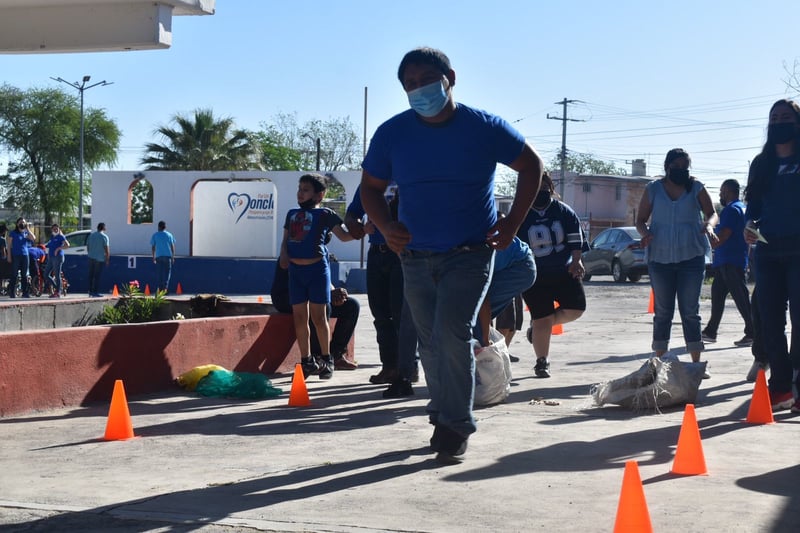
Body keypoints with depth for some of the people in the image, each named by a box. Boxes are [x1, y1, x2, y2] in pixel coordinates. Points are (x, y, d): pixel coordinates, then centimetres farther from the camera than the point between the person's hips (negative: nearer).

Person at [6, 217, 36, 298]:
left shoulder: (26, 233, 14)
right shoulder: (13, 233, 4)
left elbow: (33, 238, -3)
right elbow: (8, 244, 0)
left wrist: (28, 229, -4)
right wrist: (9, 255, -9)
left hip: (25, 255, 4)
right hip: (15, 256, -4)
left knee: (24, 275, 4)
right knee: (14, 275, -5)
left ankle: (25, 292, 5)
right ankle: (11, 292, -2)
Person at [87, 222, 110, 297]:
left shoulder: (91, 235, 10)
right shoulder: (104, 237, -7)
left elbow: (87, 247, 14)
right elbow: (106, 249, -10)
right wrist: (107, 260, -3)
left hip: (91, 257, 5)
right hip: (100, 259, -5)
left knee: (91, 275, 10)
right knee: (97, 276, -3)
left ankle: (90, 291, 12)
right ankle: (95, 292, -3)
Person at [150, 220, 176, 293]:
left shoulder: (155, 235, 6)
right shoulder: (169, 235, 7)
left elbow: (153, 247, 5)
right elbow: (172, 246, 6)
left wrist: (153, 257, 12)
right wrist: (173, 257, 11)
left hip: (158, 256, 0)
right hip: (168, 255, 0)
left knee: (158, 273, 6)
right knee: (167, 272, 2)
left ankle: (159, 288, 4)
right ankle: (165, 288, -8)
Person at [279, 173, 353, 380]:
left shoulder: (325, 214, 2)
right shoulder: (292, 214, 17)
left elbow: (344, 235, 0)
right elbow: (285, 240, 16)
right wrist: (284, 256, -3)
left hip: (317, 268, -5)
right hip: (295, 269, 5)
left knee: (318, 316, -2)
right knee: (299, 317, 5)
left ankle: (327, 360, 10)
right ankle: (306, 361, 14)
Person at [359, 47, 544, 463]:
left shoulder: (484, 128, -9)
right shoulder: (392, 134, -3)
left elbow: (531, 166, 4)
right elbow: (371, 187, 9)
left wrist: (513, 222, -3)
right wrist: (385, 227, -10)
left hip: (471, 254, -3)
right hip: (417, 257, 4)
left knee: (452, 331, -20)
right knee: (432, 344, 10)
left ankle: (454, 426, -9)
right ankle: (446, 422, 27)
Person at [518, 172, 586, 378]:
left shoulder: (564, 212, 2)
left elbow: (576, 239, 3)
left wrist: (576, 261, -11)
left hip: (564, 271, 3)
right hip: (534, 276, -3)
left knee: (576, 308, -6)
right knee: (542, 319, -5)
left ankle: (539, 325, 19)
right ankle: (542, 362, 12)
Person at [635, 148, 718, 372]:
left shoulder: (696, 188, 5)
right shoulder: (653, 189, 6)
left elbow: (712, 214, 4)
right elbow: (641, 219, 9)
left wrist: (709, 225, -19)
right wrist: (645, 232, -13)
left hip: (691, 256, -1)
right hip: (660, 257, 1)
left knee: (690, 311, 1)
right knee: (662, 311, 6)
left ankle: (696, 363, 4)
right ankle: (659, 361, 11)